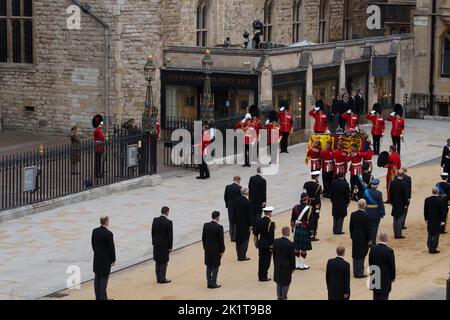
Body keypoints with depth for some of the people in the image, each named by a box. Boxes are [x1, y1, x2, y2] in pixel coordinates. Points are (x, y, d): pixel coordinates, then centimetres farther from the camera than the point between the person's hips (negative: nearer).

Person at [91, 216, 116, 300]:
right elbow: (111, 247, -14)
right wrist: (113, 259, -2)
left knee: (97, 277, 12)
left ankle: (98, 296, 19)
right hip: (106, 259, -6)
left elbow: (93, 244, 8)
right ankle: (102, 297, 3)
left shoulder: (95, 231, -2)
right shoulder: (109, 234, -20)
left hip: (97, 258, 6)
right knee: (104, 277, 0)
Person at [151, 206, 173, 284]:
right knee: (164, 262, 4)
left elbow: (153, 232, 5)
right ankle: (162, 279, 6)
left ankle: (158, 278, 17)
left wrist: (154, 242, 14)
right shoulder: (168, 222, -17)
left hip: (156, 244, 5)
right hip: (164, 245, -5)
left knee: (157, 262, 13)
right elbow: (170, 235, -14)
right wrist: (170, 247, -6)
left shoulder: (155, 220, -2)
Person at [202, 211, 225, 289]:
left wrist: (205, 247, 15)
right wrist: (222, 250, -5)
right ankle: (213, 284, 6)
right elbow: (221, 240, -15)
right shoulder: (219, 227, -18)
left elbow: (203, 238, 4)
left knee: (208, 266, 14)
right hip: (216, 250, -5)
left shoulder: (206, 225, -3)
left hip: (208, 249, 5)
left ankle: (209, 283, 17)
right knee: (215, 267, 5)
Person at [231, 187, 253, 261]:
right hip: (245, 224, -6)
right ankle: (242, 256, 4)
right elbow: (249, 215, -16)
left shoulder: (236, 200, 0)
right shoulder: (248, 202, -19)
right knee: (245, 240, 3)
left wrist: (235, 221, 15)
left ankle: (239, 255, 18)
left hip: (238, 223, 6)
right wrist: (250, 225, -10)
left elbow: (234, 212, 6)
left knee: (238, 240, 12)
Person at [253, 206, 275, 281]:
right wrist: (272, 245, -10)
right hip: (268, 245, -6)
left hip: (261, 244, 6)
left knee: (261, 260, 14)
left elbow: (255, 232, 7)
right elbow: (271, 235, -18)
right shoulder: (271, 223, -17)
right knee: (266, 261, 3)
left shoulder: (259, 221, 1)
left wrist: (256, 241, 18)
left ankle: (260, 276, 19)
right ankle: (264, 276, 4)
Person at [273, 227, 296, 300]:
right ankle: (284, 298, 13)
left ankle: (279, 297, 28)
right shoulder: (290, 244, -21)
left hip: (278, 266, 5)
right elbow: (292, 257, -14)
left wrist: (275, 264, 15)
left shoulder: (276, 241, -7)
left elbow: (274, 254, 3)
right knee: (286, 283, 8)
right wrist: (293, 267, -1)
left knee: (278, 282, 19)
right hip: (287, 266, -5)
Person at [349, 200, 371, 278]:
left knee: (355, 256, 12)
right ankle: (360, 273, 4)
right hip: (363, 239, -5)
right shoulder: (366, 216, -17)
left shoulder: (353, 215, -2)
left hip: (355, 238, 5)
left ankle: (355, 272, 18)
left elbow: (351, 227, 5)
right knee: (361, 256, 1)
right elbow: (368, 228, -12)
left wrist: (352, 237, 15)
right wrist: (369, 239, -2)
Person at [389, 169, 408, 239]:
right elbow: (405, 195, -14)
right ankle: (398, 234, 1)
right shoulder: (403, 184, -18)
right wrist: (405, 204, -4)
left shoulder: (392, 183, -3)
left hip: (394, 204, 5)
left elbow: (390, 193, 5)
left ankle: (395, 233, 17)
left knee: (395, 219, 13)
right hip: (401, 204, -5)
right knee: (400, 219, 0)